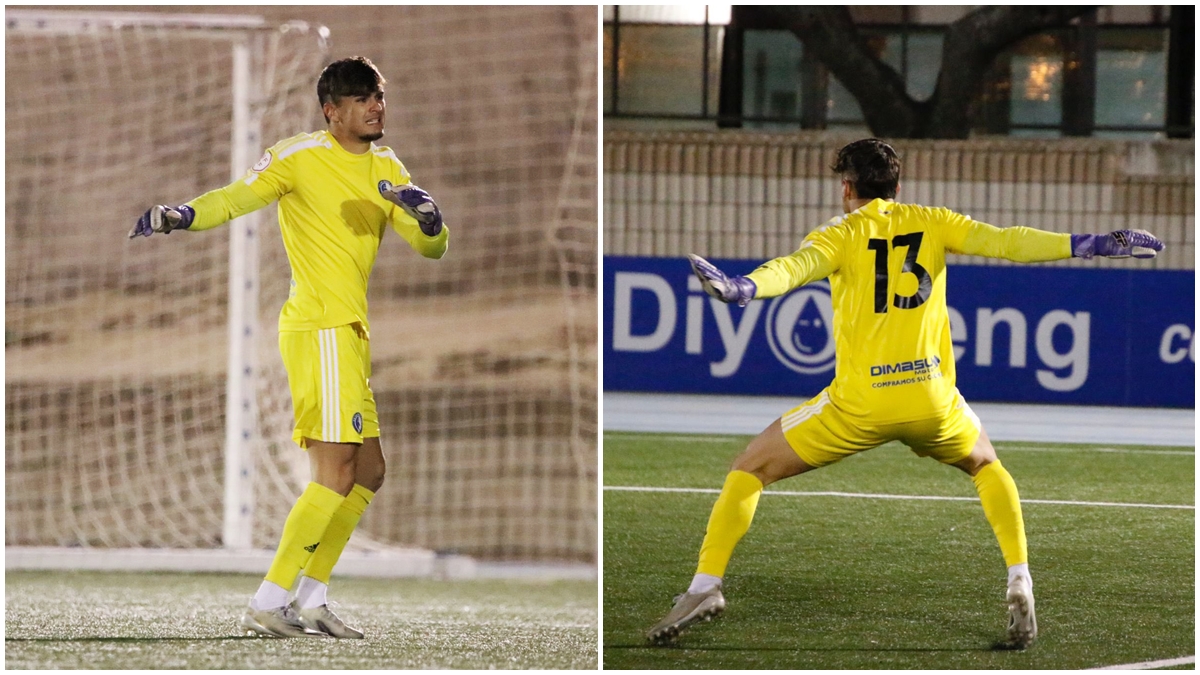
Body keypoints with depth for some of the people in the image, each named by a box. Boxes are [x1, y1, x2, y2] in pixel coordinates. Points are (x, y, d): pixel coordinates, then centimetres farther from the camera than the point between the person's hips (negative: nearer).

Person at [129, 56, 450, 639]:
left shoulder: (386, 169, 14)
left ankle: (310, 599, 16)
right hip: (320, 327, -9)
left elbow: (432, 247, 14)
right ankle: (267, 604, -15)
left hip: (350, 333, 9)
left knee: (368, 470, 10)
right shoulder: (301, 157, -6)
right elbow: (238, 197, -14)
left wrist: (427, 218, -10)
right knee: (337, 471, -15)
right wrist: (181, 216, -34)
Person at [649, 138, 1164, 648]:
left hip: (858, 404, -3)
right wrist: (1089, 244, 1)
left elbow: (796, 267, -18)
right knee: (986, 467, 32)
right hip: (931, 402, 3)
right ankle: (1019, 584, 17)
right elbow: (1004, 242, 1)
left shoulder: (842, 235, 2)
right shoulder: (930, 223, 9)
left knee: (749, 470, 12)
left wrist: (743, 289, -36)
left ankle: (706, 585, -2)